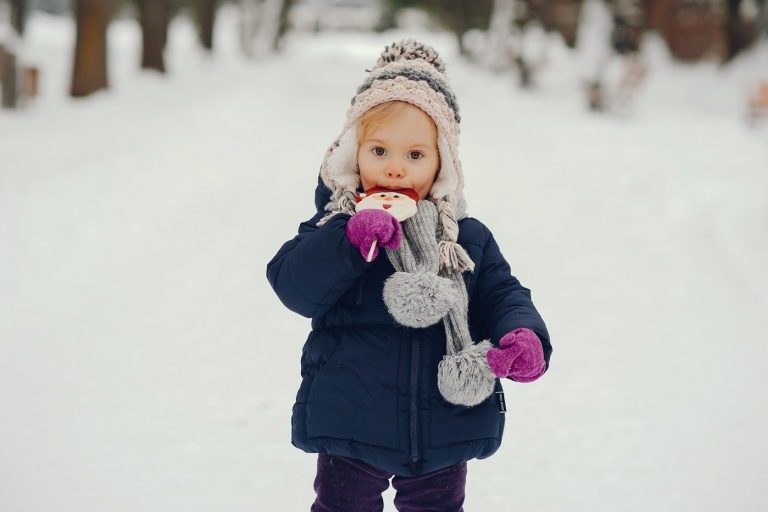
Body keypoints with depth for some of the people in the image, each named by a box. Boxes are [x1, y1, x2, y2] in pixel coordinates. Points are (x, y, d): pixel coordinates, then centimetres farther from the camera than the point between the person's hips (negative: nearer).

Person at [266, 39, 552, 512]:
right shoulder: (335, 226, -6)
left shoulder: (468, 238, 1)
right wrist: (351, 240, -34)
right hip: (352, 430, -2)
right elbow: (295, 286, -19)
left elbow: (503, 295, 1)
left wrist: (525, 337, -21)